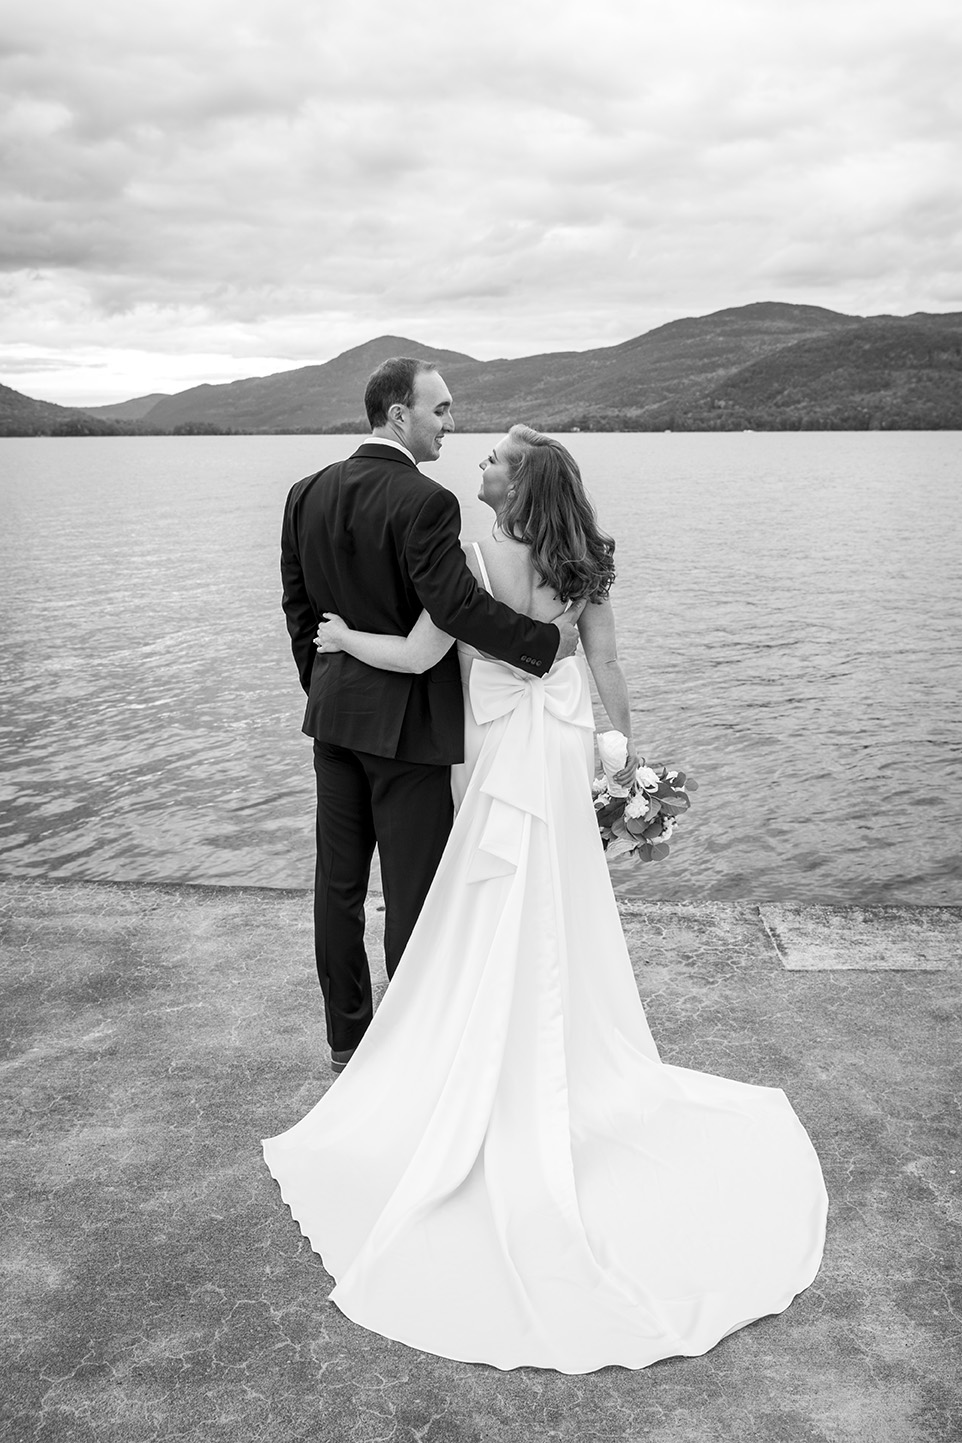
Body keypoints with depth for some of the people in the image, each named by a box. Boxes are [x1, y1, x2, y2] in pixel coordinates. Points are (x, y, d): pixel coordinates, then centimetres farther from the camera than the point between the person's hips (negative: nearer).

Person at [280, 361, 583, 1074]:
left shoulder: (309, 494, 5)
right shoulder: (424, 502, -18)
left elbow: (299, 606, 10)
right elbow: (458, 606, -25)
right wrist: (547, 639, -14)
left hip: (335, 713, 7)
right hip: (406, 720, -7)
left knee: (339, 882, 16)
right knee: (413, 890, 6)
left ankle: (347, 1035, 31)